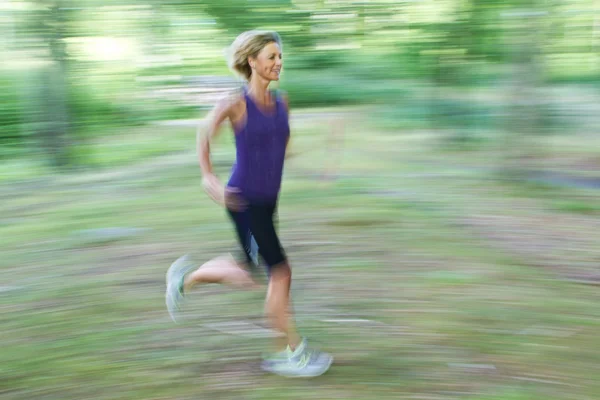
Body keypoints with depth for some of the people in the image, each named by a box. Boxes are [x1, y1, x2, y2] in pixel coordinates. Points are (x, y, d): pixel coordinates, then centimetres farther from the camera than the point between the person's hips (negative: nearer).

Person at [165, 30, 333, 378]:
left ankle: (185, 277, 39)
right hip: (244, 201, -7)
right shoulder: (236, 104, -12)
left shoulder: (282, 103, 6)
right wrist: (210, 180, -7)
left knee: (247, 274, 16)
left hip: (269, 201, 8)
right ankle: (291, 353, 7)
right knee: (281, 272, -7)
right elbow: (204, 138, -1)